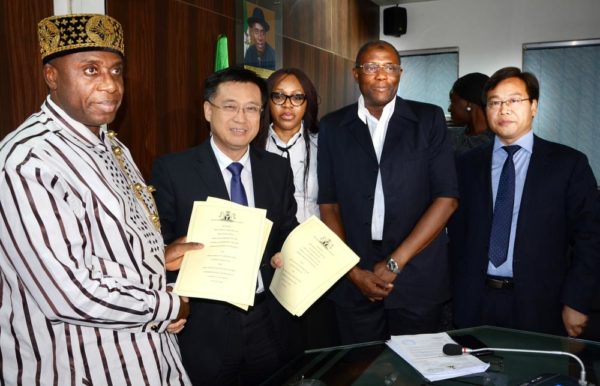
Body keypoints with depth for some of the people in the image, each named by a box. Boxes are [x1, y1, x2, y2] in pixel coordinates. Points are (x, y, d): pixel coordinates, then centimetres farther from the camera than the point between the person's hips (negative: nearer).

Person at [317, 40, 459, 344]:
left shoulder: (429, 119, 1)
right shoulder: (333, 127, 5)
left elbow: (447, 199, -5)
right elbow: (328, 205, 3)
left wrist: (395, 262, -9)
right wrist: (354, 271, -6)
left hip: (418, 278, -1)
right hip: (353, 282, 1)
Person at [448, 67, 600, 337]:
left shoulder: (568, 163, 0)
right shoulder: (468, 165, 6)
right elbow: (457, 232, 8)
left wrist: (576, 303, -7)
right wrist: (459, 295, 3)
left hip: (540, 307, -1)